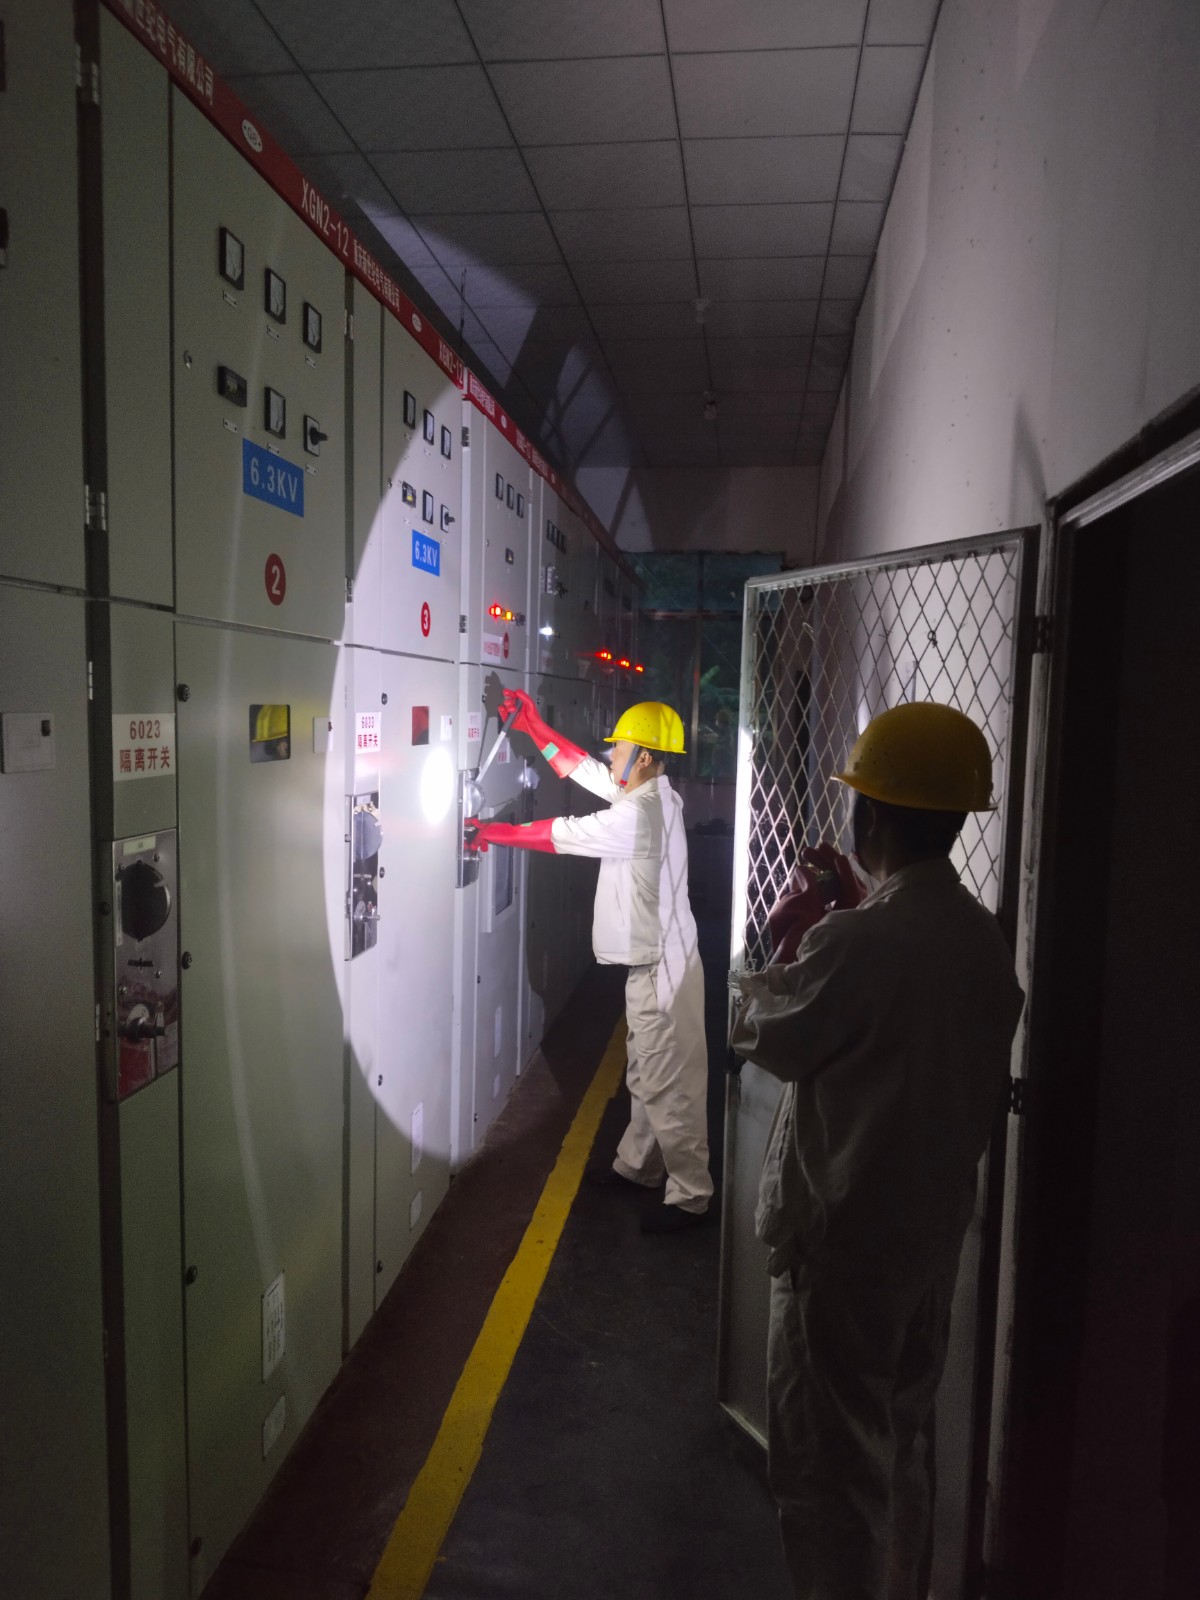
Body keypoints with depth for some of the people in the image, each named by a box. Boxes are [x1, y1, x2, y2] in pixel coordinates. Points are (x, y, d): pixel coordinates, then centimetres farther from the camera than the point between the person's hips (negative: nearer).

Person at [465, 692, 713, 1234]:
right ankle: (638, 1165, 39)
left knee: (670, 1085, 2)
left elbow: (564, 834, -18)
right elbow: (580, 767, 13)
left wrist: (491, 833, -7)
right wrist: (530, 723, 12)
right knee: (646, 1076, 22)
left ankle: (690, 1195, 15)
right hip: (650, 963, 10)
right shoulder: (649, 793, 6)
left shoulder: (639, 814, -24)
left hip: (662, 968, -10)